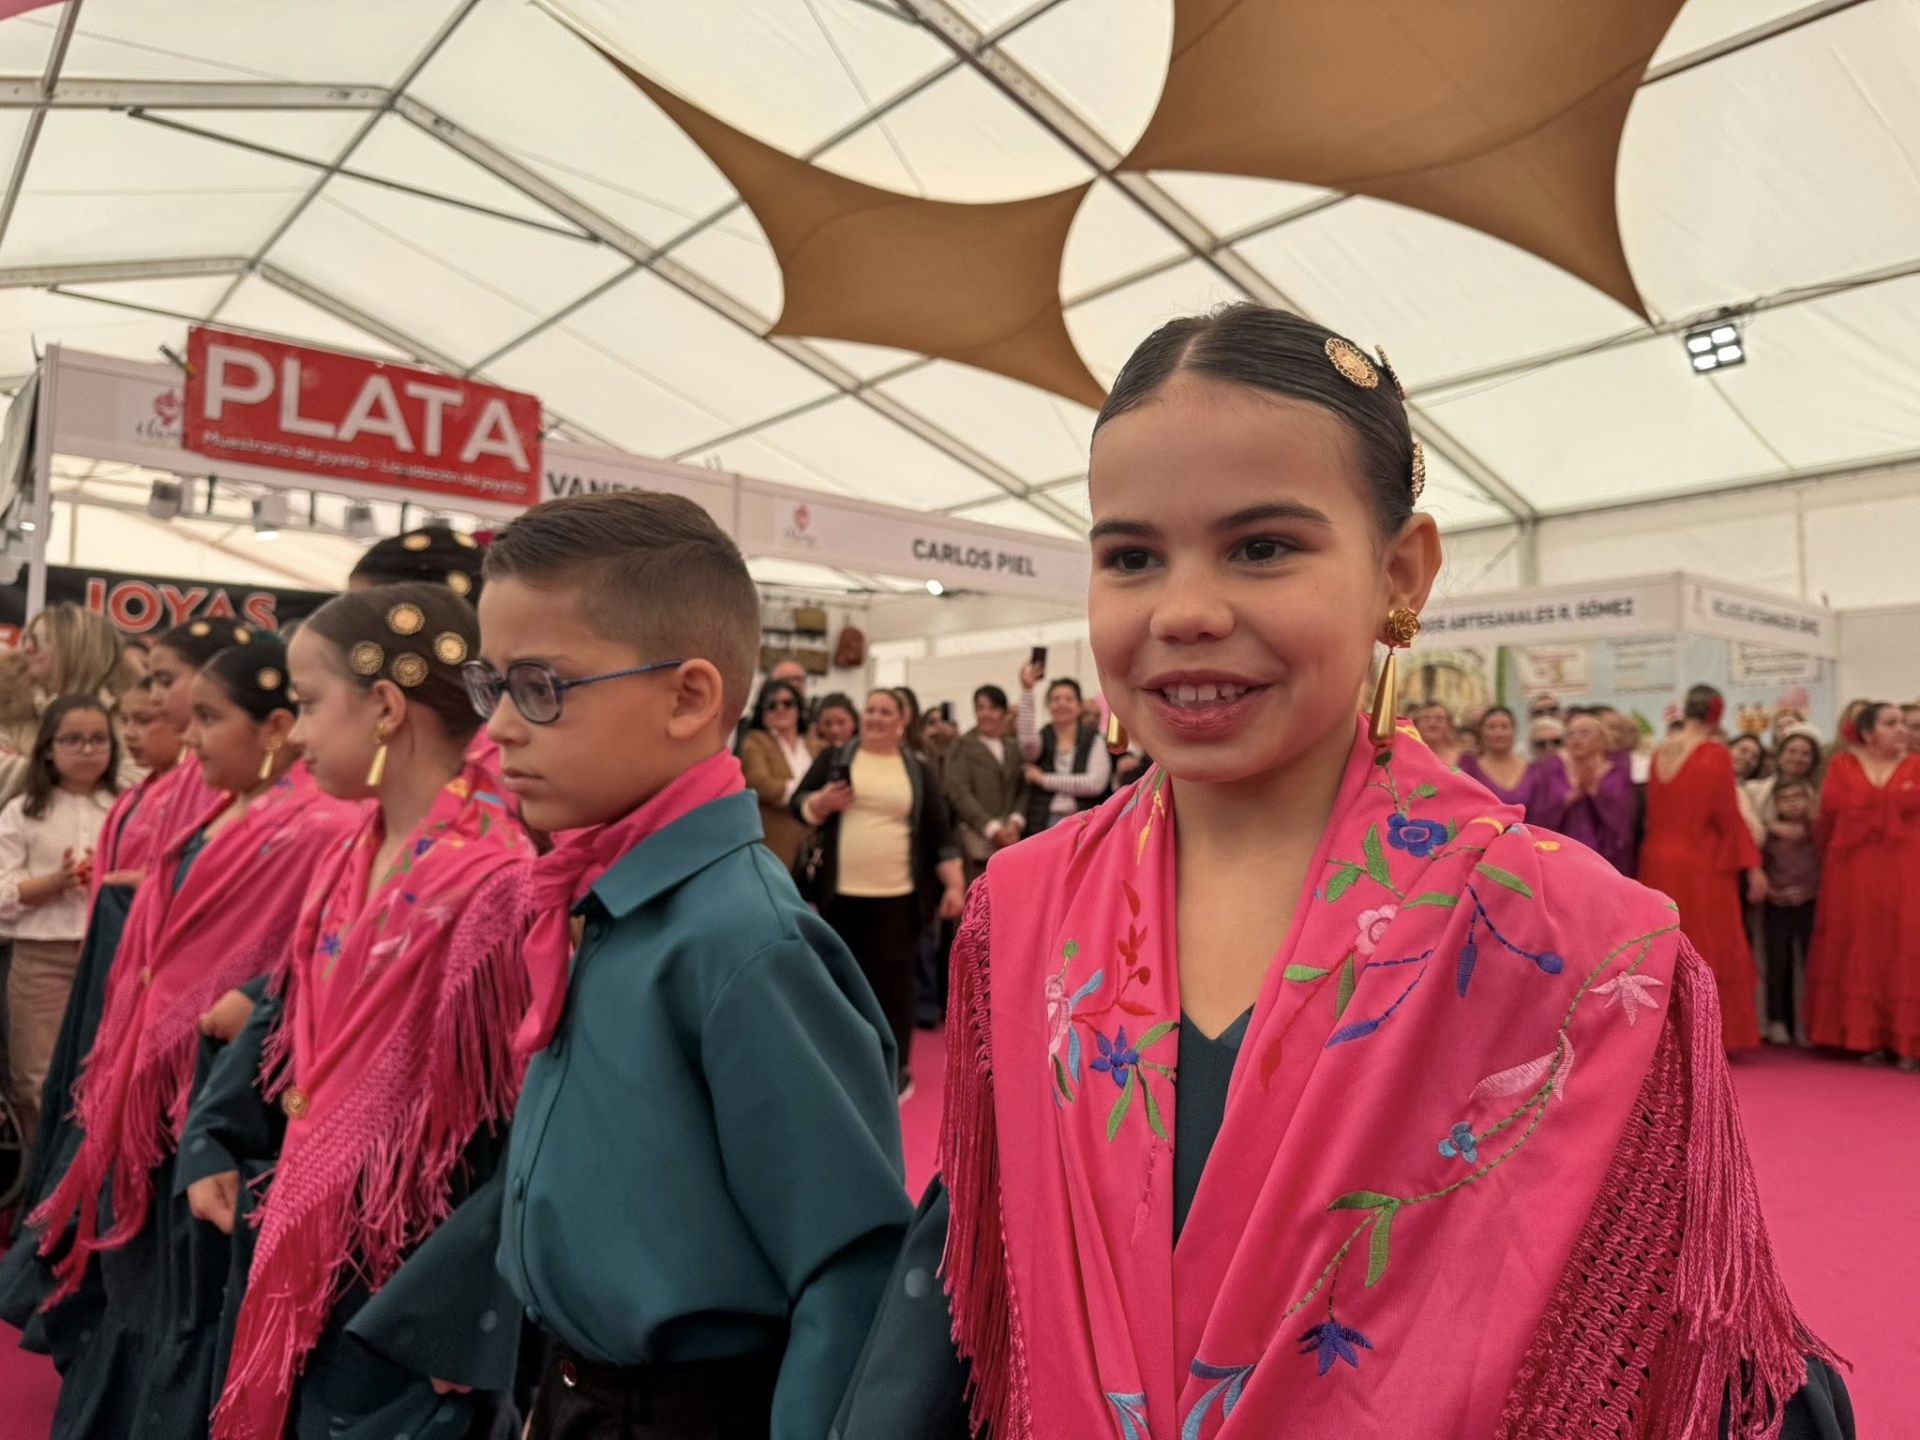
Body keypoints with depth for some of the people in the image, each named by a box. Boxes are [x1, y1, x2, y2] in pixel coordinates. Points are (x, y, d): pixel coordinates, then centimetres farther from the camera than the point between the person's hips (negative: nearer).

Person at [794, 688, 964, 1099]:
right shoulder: (834, 759, 6)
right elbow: (800, 805, 6)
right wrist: (823, 803, -15)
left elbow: (940, 833, 5)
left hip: (897, 895, -1)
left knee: (893, 981, 3)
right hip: (841, 892, 1)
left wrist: (955, 884, -3)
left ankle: (897, 1066, 15)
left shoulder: (919, 772, 6)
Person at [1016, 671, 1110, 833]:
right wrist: (1027, 690, -25)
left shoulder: (1094, 740, 5)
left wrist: (1044, 779, -5)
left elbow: (1095, 783, -8)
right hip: (1043, 825, 1)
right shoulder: (1042, 738, 8)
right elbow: (1028, 742, -17)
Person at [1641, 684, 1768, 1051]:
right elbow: (1728, 815, -11)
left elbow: (1653, 813, 9)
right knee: (1709, 950, 4)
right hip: (1702, 868, -5)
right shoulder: (1716, 754, -11)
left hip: (1659, 865, 5)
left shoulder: (1659, 753, 5)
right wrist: (1752, 866, -6)